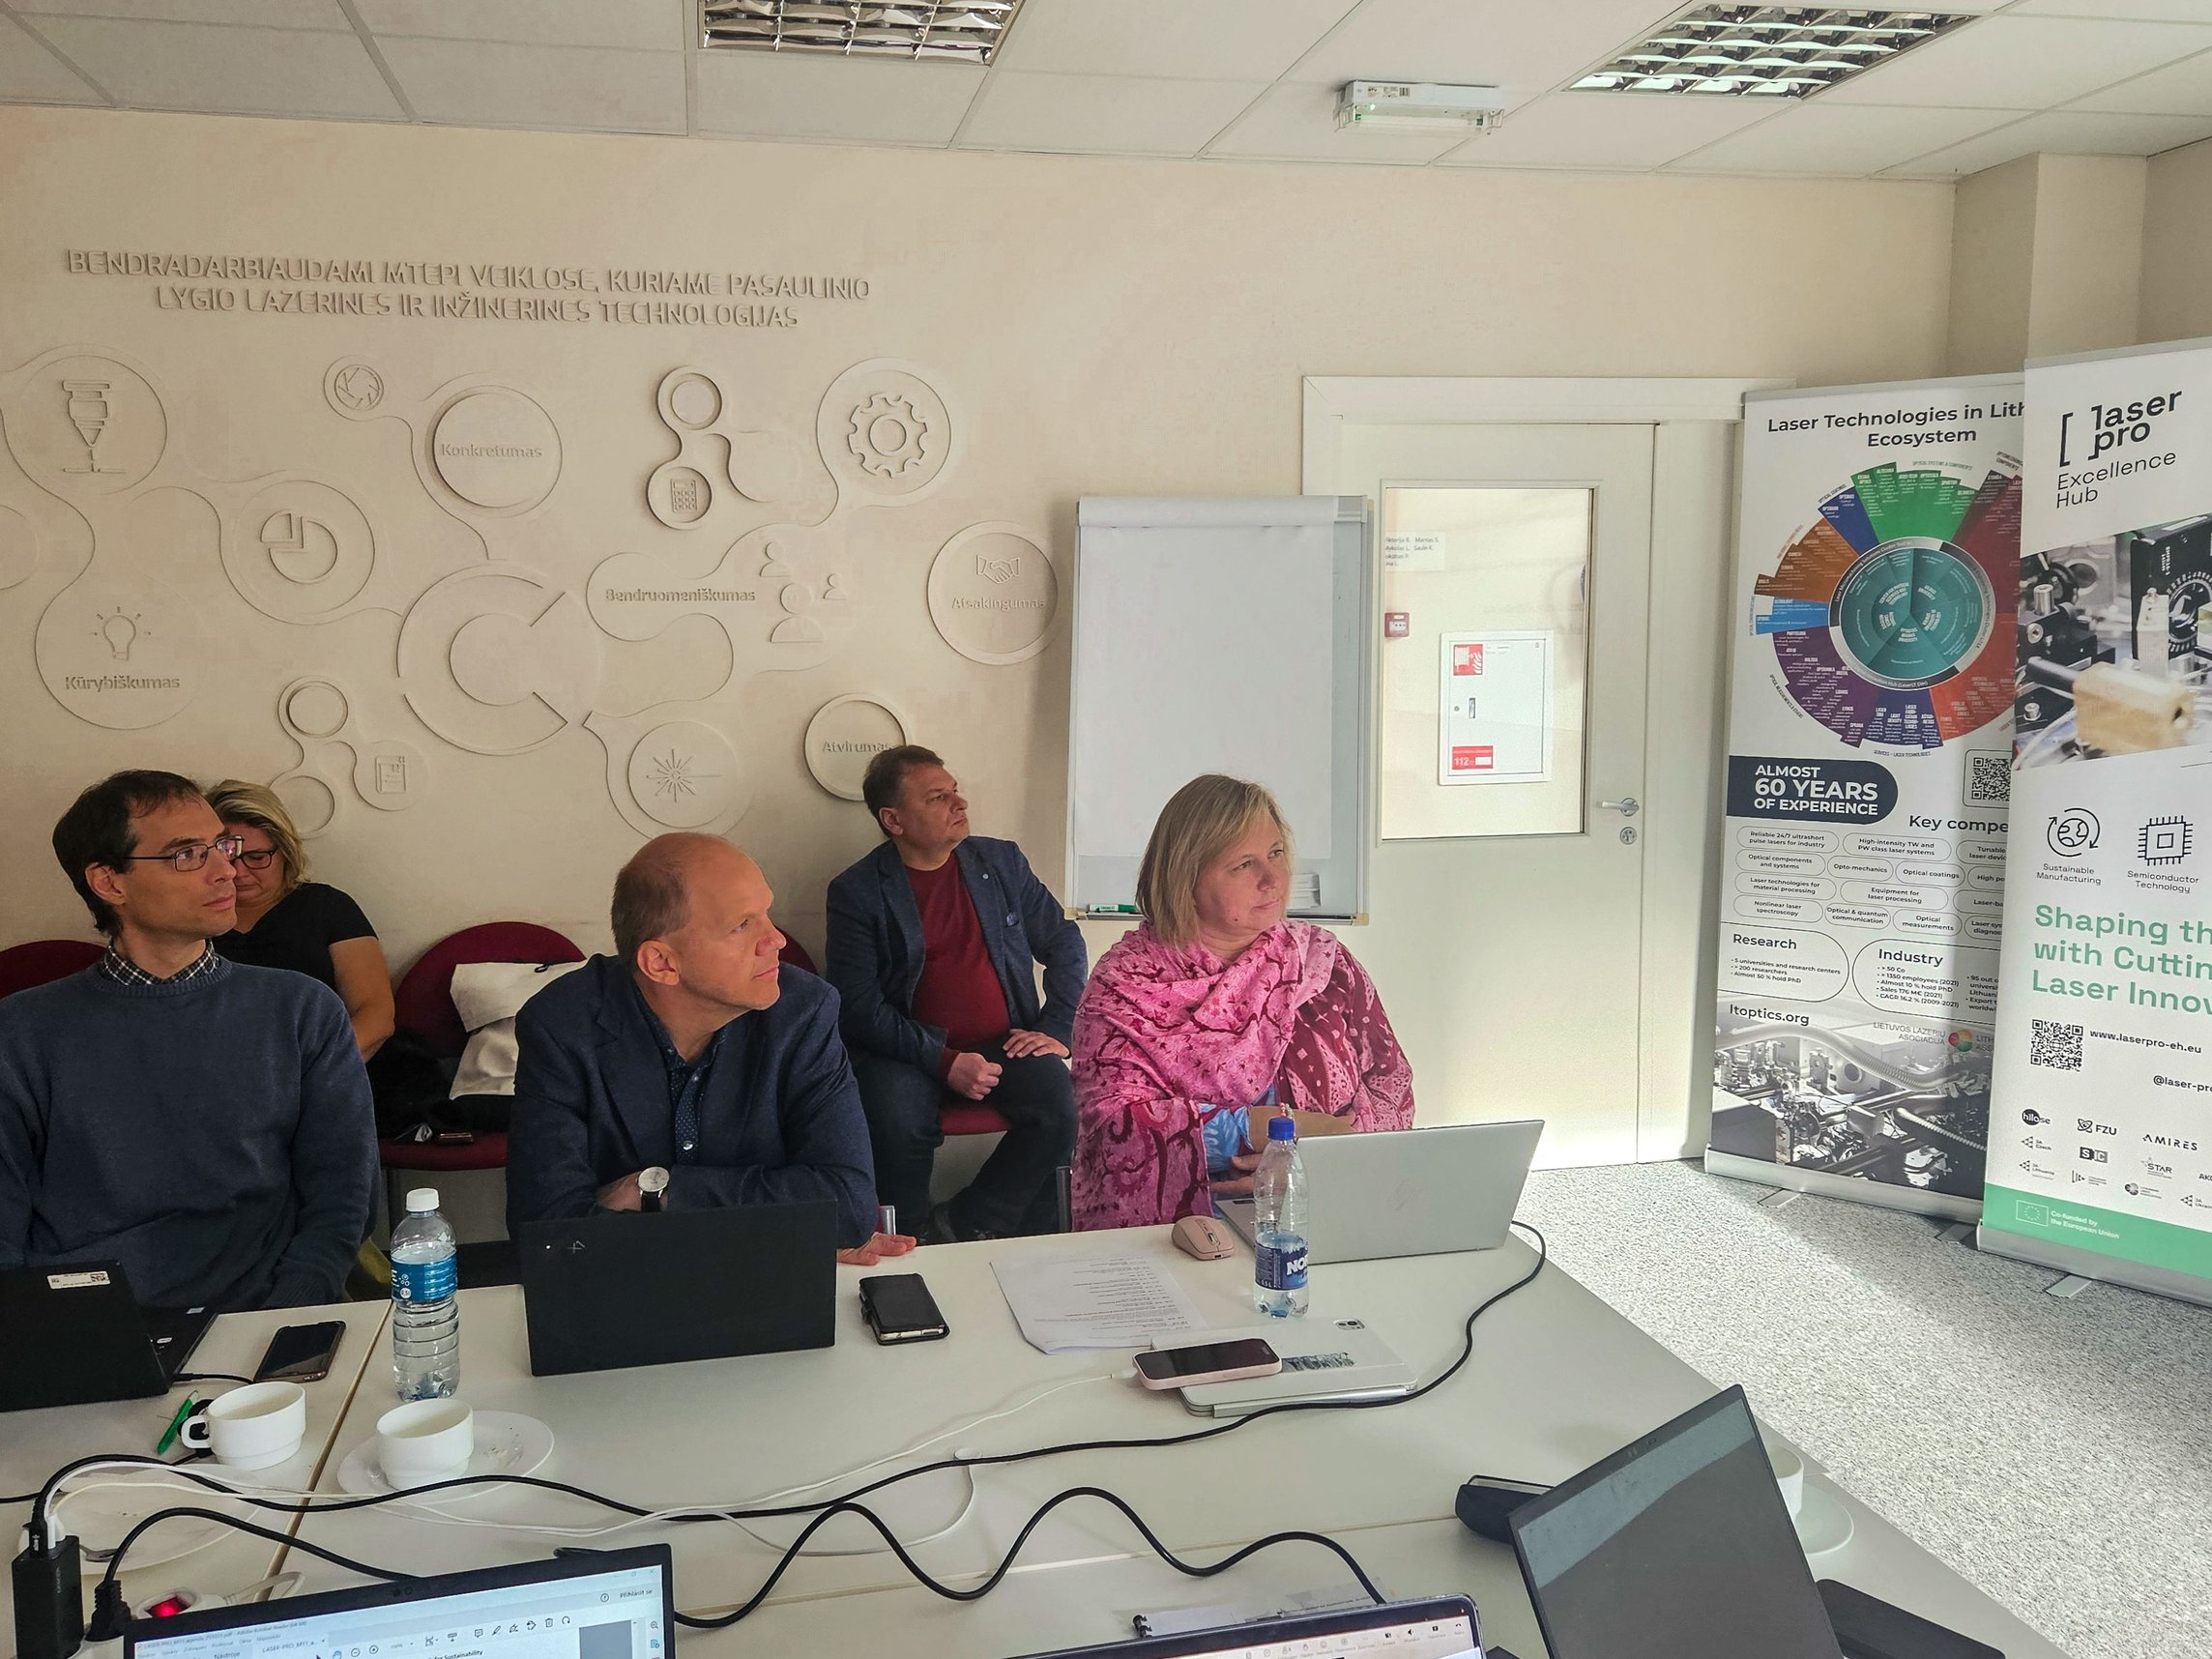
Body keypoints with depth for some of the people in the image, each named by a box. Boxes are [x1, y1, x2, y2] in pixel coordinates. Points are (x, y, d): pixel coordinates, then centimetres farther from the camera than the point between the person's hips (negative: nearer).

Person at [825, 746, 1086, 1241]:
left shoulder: (1003, 862, 10)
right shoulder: (856, 892, -2)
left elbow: (1065, 944, 15)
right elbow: (858, 1006, -8)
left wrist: (1057, 1029, 1)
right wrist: (944, 1062, -18)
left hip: (1006, 1044, 3)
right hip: (910, 1050, -3)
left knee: (1061, 1110, -26)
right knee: (898, 1125, -33)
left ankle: (963, 1226, -9)